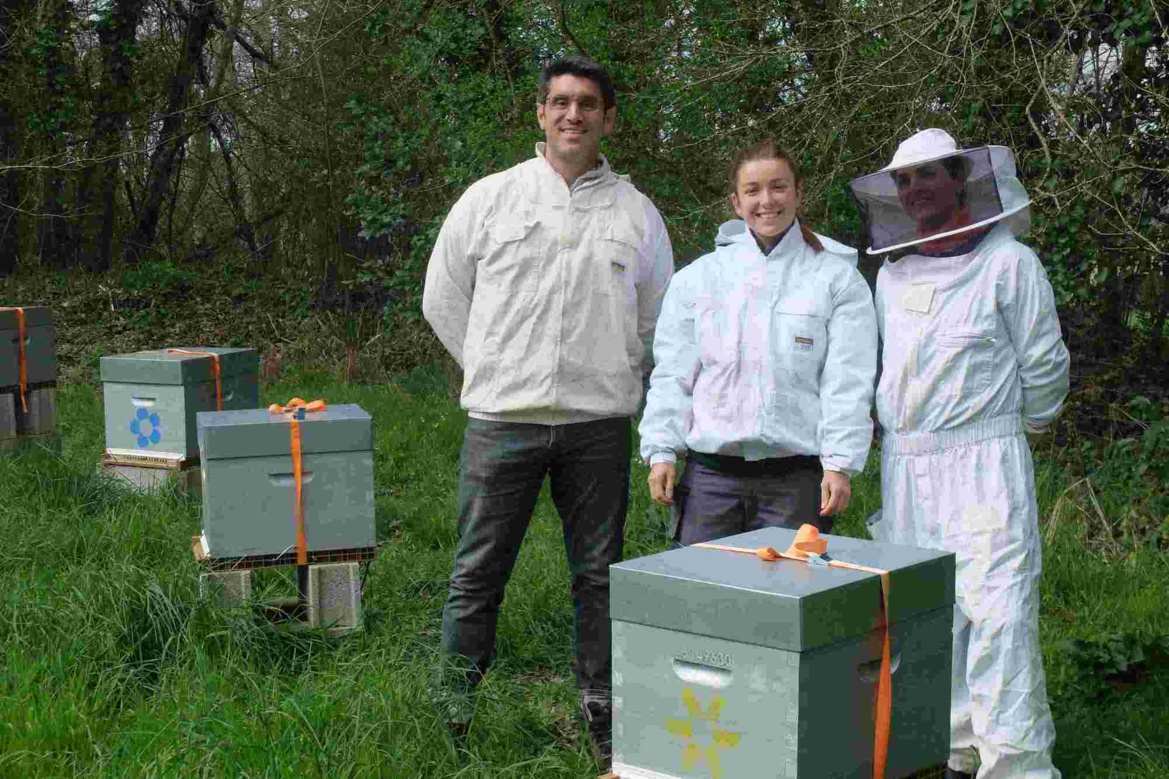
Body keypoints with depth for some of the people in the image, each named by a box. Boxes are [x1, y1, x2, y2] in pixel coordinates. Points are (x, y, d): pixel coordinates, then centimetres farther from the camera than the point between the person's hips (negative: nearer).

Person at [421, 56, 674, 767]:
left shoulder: (637, 213, 7)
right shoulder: (490, 199, 3)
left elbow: (658, 321, 18)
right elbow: (444, 297, 10)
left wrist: (612, 382, 11)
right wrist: (497, 370, 8)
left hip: (598, 425, 1)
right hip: (502, 420, -1)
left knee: (600, 574, 9)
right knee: (478, 574, 3)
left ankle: (604, 712, 21)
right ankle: (452, 708, 15)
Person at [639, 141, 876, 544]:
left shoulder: (837, 279, 5)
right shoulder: (696, 278, 11)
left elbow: (847, 383, 0)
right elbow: (672, 374, 10)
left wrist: (839, 464, -8)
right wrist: (662, 450, 2)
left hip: (796, 478, -2)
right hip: (710, 472, 2)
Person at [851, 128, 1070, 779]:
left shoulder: (1009, 263, -4)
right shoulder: (892, 276, 13)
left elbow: (1044, 367, 1)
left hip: (984, 462, -5)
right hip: (905, 464, 6)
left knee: (997, 611, -11)